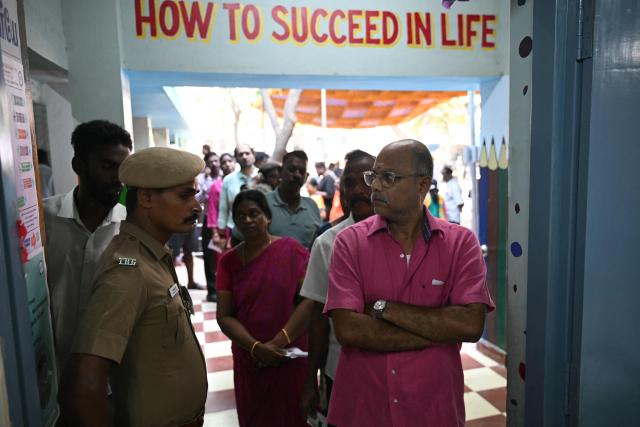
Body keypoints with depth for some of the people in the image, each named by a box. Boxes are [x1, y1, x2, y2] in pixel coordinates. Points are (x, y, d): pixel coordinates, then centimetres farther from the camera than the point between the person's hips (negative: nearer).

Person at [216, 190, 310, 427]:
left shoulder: (291, 250, -7)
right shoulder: (228, 260, 2)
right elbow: (224, 316, -2)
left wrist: (279, 341, -18)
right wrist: (255, 347, -16)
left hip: (292, 358, -2)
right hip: (249, 361, 2)